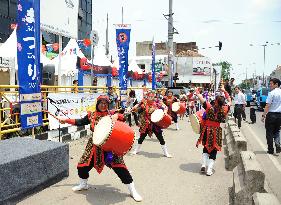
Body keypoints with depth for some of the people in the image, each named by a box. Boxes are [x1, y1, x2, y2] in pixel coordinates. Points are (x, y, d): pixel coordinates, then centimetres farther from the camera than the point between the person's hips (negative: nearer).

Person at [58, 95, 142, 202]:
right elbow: (80, 122, 16)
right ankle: (83, 184, 42)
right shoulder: (91, 115, 6)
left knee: (120, 167, -9)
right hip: (95, 146, 4)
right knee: (82, 165, 10)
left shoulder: (111, 113, -1)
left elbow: (123, 117, -7)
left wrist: (117, 116, -26)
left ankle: (133, 191, 6)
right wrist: (66, 120, 14)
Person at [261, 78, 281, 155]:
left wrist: (264, 115, -10)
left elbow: (267, 106, -16)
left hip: (271, 114, -6)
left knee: (269, 132, 6)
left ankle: (271, 150, 11)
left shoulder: (272, 93, -13)